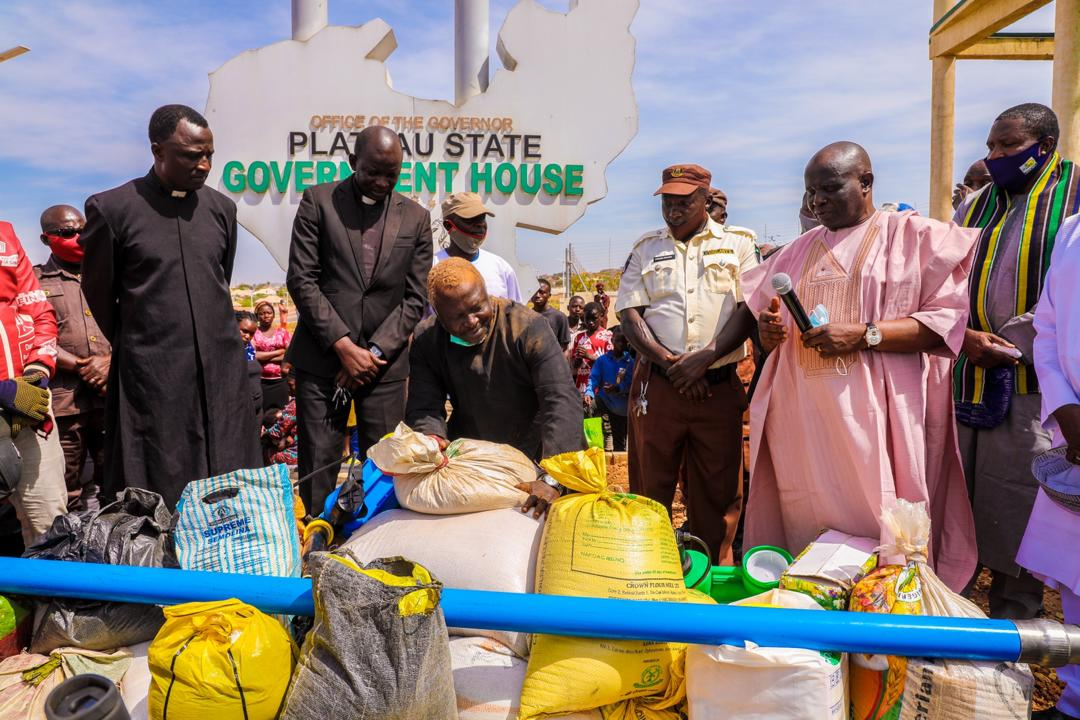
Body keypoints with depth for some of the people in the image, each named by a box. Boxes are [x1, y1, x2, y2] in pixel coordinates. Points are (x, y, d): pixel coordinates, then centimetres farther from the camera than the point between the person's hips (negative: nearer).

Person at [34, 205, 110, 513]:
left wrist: (110, 362, -5)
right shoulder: (35, 281, 8)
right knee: (65, 496, 3)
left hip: (111, 395, 3)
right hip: (63, 400, -2)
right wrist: (80, 366, -11)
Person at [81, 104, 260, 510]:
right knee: (161, 496, 4)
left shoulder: (221, 208, 8)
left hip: (222, 368, 3)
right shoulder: (111, 208, -4)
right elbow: (98, 293, 7)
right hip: (153, 373, -3)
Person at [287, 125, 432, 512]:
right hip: (322, 356, -1)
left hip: (384, 360, 1)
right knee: (318, 465, 2)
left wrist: (374, 353, -6)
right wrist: (344, 346, -11)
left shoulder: (416, 218, 7)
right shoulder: (319, 200, 2)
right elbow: (301, 279, -3)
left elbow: (415, 298, 4)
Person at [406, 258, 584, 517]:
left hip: (533, 457, -3)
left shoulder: (528, 326, -21)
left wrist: (550, 480, -41)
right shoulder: (426, 339, -8)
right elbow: (424, 410, -10)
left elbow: (563, 401, -30)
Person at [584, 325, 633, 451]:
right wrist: (589, 392, -29)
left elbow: (631, 384, -16)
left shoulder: (630, 362, -8)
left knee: (619, 441, 14)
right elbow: (593, 379, -11)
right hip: (605, 400, 0)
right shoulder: (602, 360, -5)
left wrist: (617, 388, -34)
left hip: (622, 406, 0)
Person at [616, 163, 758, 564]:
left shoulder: (737, 245, 8)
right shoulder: (645, 248, 12)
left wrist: (705, 357, -15)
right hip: (657, 383, 1)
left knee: (717, 491, 6)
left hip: (719, 385, 0)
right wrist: (668, 361, -11)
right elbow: (629, 313, 3)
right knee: (650, 488, 6)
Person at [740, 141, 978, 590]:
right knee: (804, 524, 6)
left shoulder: (913, 236, 5)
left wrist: (864, 335, -16)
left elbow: (947, 320, -5)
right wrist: (769, 331, -1)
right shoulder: (800, 251, 20)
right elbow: (770, 335, 23)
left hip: (870, 413, -4)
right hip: (800, 414, 4)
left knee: (874, 529, -2)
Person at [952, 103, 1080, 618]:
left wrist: (1007, 341, -14)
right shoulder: (974, 208, 15)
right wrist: (965, 336, -7)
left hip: (1028, 386, -4)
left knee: (1017, 505, 3)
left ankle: (1014, 620, 20)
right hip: (965, 378, 5)